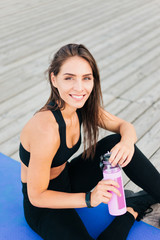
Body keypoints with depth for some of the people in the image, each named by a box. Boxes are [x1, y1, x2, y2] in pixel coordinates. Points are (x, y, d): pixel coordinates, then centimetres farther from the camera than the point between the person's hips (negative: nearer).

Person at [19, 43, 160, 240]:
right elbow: (37, 196, -24)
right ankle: (136, 207, -2)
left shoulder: (83, 107, -12)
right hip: (44, 204, -6)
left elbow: (124, 125, 0)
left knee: (116, 142, -13)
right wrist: (89, 199, -32)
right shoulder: (46, 129, -34)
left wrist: (127, 141, -24)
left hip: (67, 178, 7)